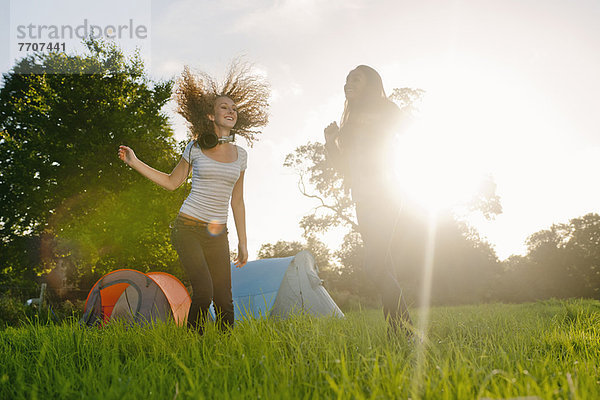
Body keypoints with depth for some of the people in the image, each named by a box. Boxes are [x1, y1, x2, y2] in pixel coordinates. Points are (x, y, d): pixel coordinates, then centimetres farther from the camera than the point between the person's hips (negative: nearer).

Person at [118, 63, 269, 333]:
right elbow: (172, 182, 11)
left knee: (224, 299, -4)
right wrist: (134, 162, 4)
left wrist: (243, 242, 12)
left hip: (218, 235, 3)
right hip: (188, 229, -3)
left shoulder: (240, 155, 8)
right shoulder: (196, 148, 1)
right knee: (203, 291, -18)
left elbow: (237, 202, 13)